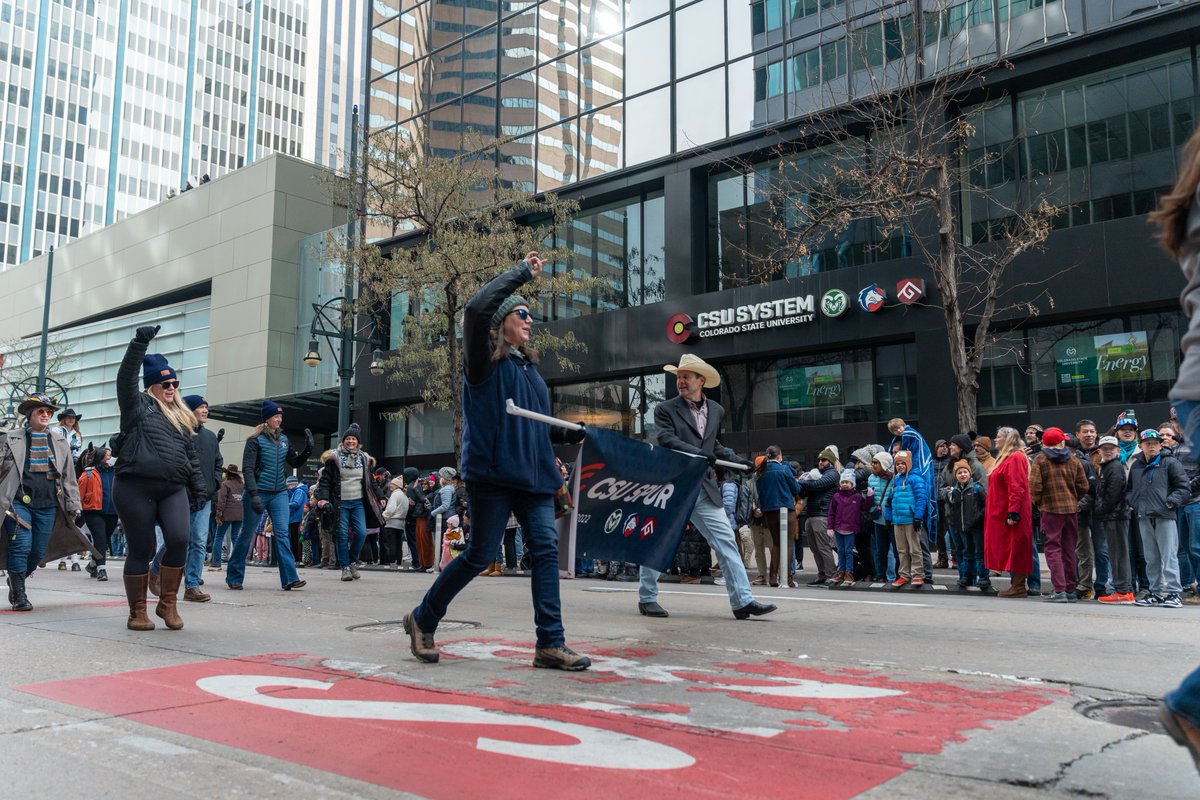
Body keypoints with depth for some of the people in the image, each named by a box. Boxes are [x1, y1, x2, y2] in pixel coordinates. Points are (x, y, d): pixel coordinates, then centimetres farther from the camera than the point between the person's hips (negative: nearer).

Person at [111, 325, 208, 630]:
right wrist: (139, 344, -19)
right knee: (141, 549, 1)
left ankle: (167, 603, 3)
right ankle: (137, 612, 13)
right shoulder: (138, 405, 8)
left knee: (180, 540, -14)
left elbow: (192, 456, 22)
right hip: (135, 488, -4)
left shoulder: (181, 417, 21)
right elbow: (125, 377, -8)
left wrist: (199, 488, 15)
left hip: (174, 489, 4)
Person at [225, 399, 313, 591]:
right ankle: (234, 577, 21)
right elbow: (247, 469, -12)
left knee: (282, 534, -6)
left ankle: (289, 579, -11)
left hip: (279, 494, 4)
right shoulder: (256, 440, -7)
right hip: (257, 493, -4)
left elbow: (295, 462, 17)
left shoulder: (283, 439, 10)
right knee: (247, 535, 7)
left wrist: (308, 449, 0)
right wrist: (253, 494, -22)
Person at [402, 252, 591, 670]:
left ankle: (551, 644, 0)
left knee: (547, 549, -3)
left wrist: (568, 434, 9)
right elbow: (476, 309, -21)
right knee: (480, 554, -1)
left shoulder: (530, 366, 19)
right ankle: (422, 620, 20)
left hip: (534, 476, 7)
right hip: (493, 474, -7)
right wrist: (523, 271, -13)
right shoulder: (484, 360, -2)